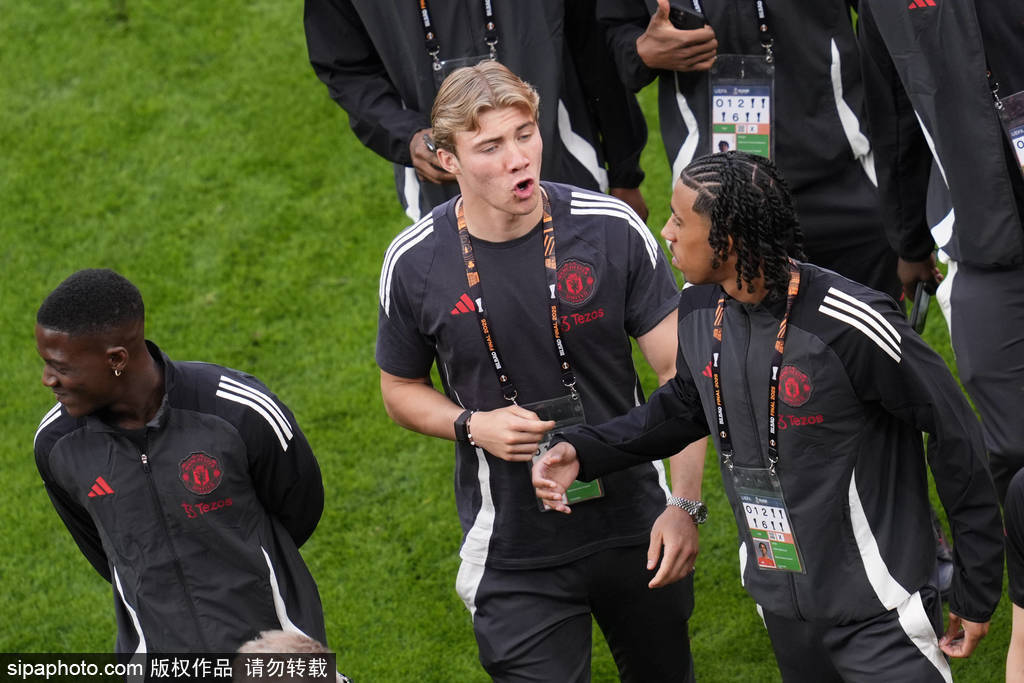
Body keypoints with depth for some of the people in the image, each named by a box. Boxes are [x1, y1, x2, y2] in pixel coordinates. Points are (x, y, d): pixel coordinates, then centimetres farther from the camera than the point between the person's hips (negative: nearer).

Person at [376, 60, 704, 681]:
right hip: (514, 554, -1)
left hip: (635, 529, 1)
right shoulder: (415, 265, -9)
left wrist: (685, 504, -17)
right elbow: (401, 389, 8)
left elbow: (680, 371, -8)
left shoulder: (612, 229, -12)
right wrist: (472, 425, -13)